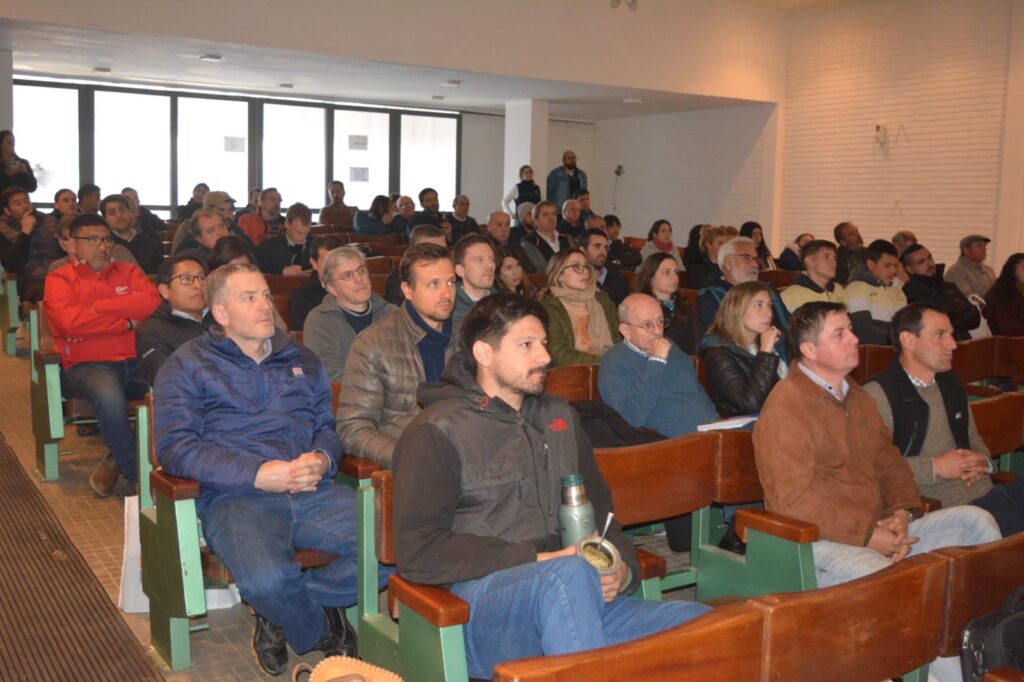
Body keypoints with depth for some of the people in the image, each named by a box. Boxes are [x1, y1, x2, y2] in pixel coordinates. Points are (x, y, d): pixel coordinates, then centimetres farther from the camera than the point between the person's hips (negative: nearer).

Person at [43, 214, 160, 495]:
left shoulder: (128, 272, 19)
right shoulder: (60, 279, 9)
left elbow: (154, 302, -1)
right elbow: (71, 321, -11)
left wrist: (99, 307, -5)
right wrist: (127, 323, -3)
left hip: (136, 363, 4)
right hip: (86, 366, -3)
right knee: (109, 394, -38)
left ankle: (118, 462, -6)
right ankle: (137, 472, -13)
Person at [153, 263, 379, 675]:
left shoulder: (301, 360, 26)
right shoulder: (187, 366, 11)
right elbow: (175, 447, -2)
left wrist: (323, 459, -5)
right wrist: (256, 474, -14)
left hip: (313, 492, 4)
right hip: (235, 497, -4)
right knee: (267, 577, -36)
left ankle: (281, 610, -3)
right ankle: (322, 633, 0)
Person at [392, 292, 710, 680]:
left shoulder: (559, 416, 21)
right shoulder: (436, 431, 0)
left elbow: (600, 508, 25)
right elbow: (417, 551, -9)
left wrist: (622, 566, 2)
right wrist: (537, 561, -14)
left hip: (577, 596, 6)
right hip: (483, 598, -5)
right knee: (572, 573, -37)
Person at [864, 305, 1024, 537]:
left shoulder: (950, 384, 21)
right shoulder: (878, 394, -9)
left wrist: (983, 463, 8)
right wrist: (934, 467, -16)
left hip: (986, 493, 9)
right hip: (939, 508, -9)